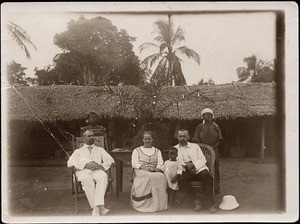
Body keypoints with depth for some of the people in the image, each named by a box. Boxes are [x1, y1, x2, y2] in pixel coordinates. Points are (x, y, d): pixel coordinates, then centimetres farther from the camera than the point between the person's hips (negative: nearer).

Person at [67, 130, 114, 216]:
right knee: (86, 179, -38)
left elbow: (110, 160, 16)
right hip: (84, 171, -1)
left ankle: (96, 208, -43)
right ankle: (100, 207, -36)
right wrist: (85, 165, -9)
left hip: (98, 171, 1)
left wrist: (101, 165, -5)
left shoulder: (100, 149, 30)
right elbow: (70, 162, 6)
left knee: (103, 177, -36)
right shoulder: (78, 151, 26)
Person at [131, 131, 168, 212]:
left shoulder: (157, 151, 25)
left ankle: (159, 204, -28)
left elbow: (160, 163, 10)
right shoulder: (137, 150, 19)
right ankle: (146, 204, -34)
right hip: (140, 171, -2)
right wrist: (143, 167, -16)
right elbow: (134, 163, 4)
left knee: (161, 177, -34)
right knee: (149, 177, -38)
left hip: (154, 172, 2)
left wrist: (156, 168, -14)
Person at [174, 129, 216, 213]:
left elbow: (203, 160, 8)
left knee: (206, 175, -33)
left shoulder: (195, 146, 19)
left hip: (198, 169, 0)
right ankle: (196, 202, -28)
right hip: (185, 171, 0)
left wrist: (193, 164, -11)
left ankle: (210, 203, -28)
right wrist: (185, 166, -11)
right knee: (181, 179, -33)